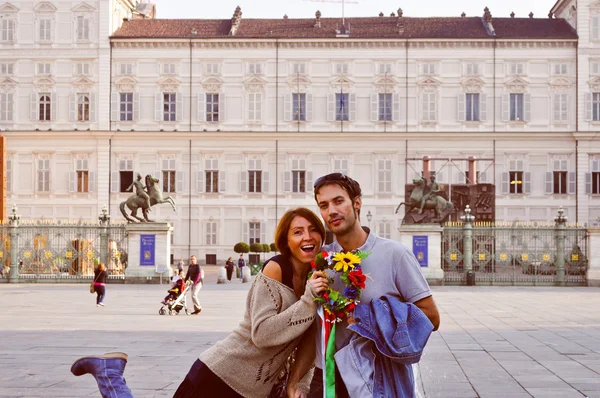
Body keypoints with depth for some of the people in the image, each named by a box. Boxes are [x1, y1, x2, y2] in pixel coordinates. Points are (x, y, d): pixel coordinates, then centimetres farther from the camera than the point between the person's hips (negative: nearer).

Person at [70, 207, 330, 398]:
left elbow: (308, 341, 8)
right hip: (220, 374, -8)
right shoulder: (276, 269, -15)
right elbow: (261, 334, -24)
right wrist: (309, 300, -26)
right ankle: (108, 370, 16)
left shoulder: (317, 277, 6)